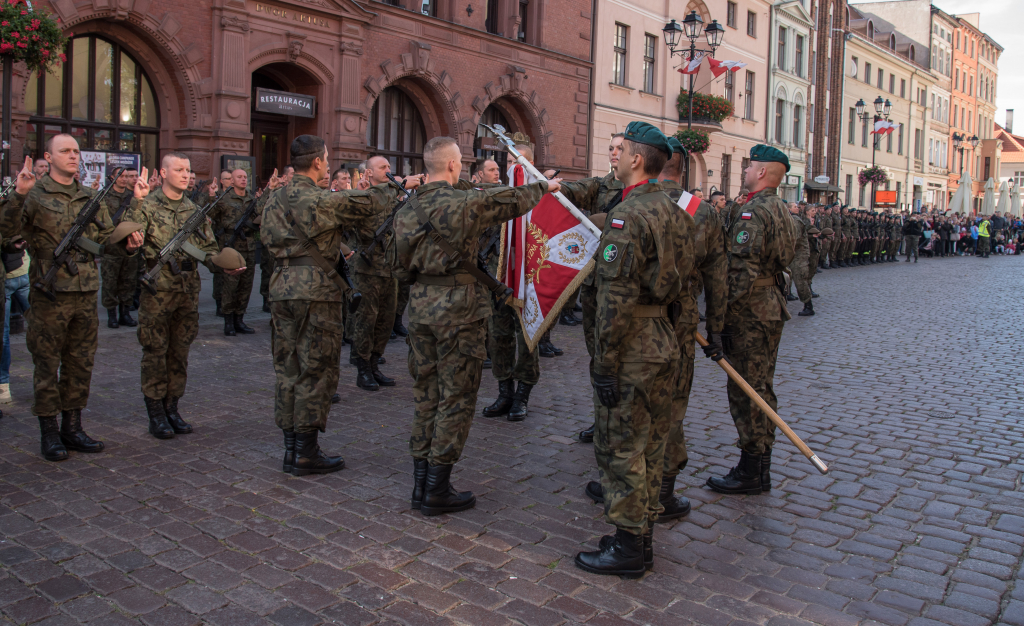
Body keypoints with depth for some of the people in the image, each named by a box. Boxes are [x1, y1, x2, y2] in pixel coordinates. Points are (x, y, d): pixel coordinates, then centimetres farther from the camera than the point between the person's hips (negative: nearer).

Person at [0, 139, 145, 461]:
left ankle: (72, 426, 23)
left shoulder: (90, 196, 13)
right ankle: (48, 431, 13)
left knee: (80, 362, 11)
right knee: (47, 363, 3)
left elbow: (106, 235, 18)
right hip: (49, 292, -5)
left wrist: (127, 240, -2)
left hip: (86, 292, 5)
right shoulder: (35, 194, -4)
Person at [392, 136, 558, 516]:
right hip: (458, 304, -6)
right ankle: (437, 491, 6)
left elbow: (399, 266, 11)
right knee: (456, 398, 2)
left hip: (420, 305, 6)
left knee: (425, 395, 14)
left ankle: (421, 484, 20)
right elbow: (513, 202, 5)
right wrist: (545, 186, 22)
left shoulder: (407, 210, 8)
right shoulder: (467, 201, -9)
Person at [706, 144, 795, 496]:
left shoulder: (754, 211, -17)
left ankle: (750, 473, 5)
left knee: (745, 391, -3)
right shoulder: (779, 209, 15)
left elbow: (741, 270, -23)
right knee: (761, 388, 17)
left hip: (749, 313, -10)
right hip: (771, 307, 10)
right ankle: (761, 465, 27)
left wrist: (721, 314, -19)